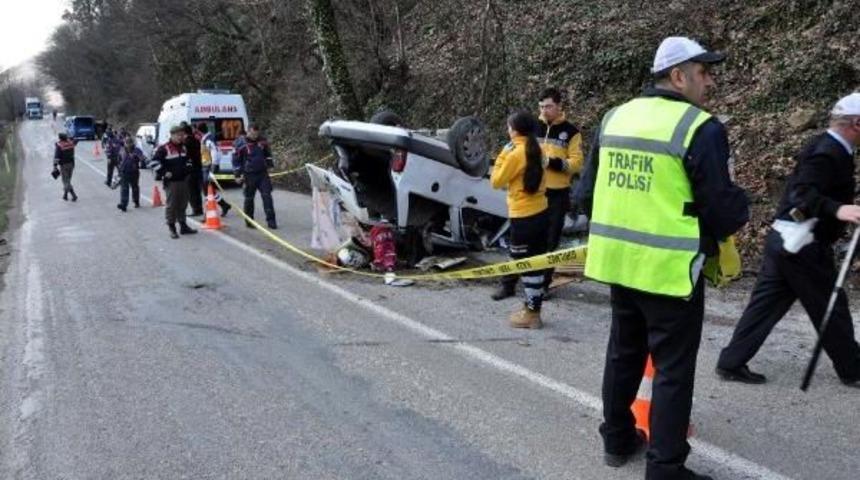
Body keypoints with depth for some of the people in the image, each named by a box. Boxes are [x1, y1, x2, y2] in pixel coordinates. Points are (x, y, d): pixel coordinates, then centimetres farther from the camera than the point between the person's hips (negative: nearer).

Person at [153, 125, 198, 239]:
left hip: (183, 180, 7)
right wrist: (164, 173, -15)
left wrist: (188, 168, 14)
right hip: (171, 181, -7)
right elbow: (155, 161, -12)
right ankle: (172, 228, 1)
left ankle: (183, 226, 21)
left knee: (183, 204, 12)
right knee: (172, 205, -4)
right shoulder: (164, 149, -10)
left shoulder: (184, 147, 13)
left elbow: (188, 160, 29)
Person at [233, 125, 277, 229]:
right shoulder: (242, 144, -8)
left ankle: (270, 220, 1)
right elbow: (237, 160, -3)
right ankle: (249, 221, 18)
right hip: (249, 176, -3)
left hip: (263, 174, 3)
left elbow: (268, 154, 21)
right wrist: (237, 175, -4)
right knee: (249, 198, 6)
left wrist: (270, 165, 16)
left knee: (267, 196, -3)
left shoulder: (262, 142, 4)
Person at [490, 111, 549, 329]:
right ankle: (531, 308, 24)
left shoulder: (516, 153, -16)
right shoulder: (535, 150, 9)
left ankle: (532, 314, 4)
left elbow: (496, 181, -9)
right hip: (540, 212, 9)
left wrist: (502, 156, -2)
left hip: (524, 217, -9)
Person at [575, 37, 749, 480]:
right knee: (673, 368, 5)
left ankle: (617, 439, 35)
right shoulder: (701, 129, -14)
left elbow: (586, 193, 10)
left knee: (623, 352, 21)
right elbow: (724, 209, -14)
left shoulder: (614, 118, 6)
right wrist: (741, 208, 9)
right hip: (670, 267, -7)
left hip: (618, 260, 7)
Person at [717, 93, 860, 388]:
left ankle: (731, 363, 11)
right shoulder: (830, 152, -16)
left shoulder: (824, 146, 14)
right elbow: (802, 193, -28)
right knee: (831, 309, 7)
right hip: (803, 245, -9)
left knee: (765, 305, 9)